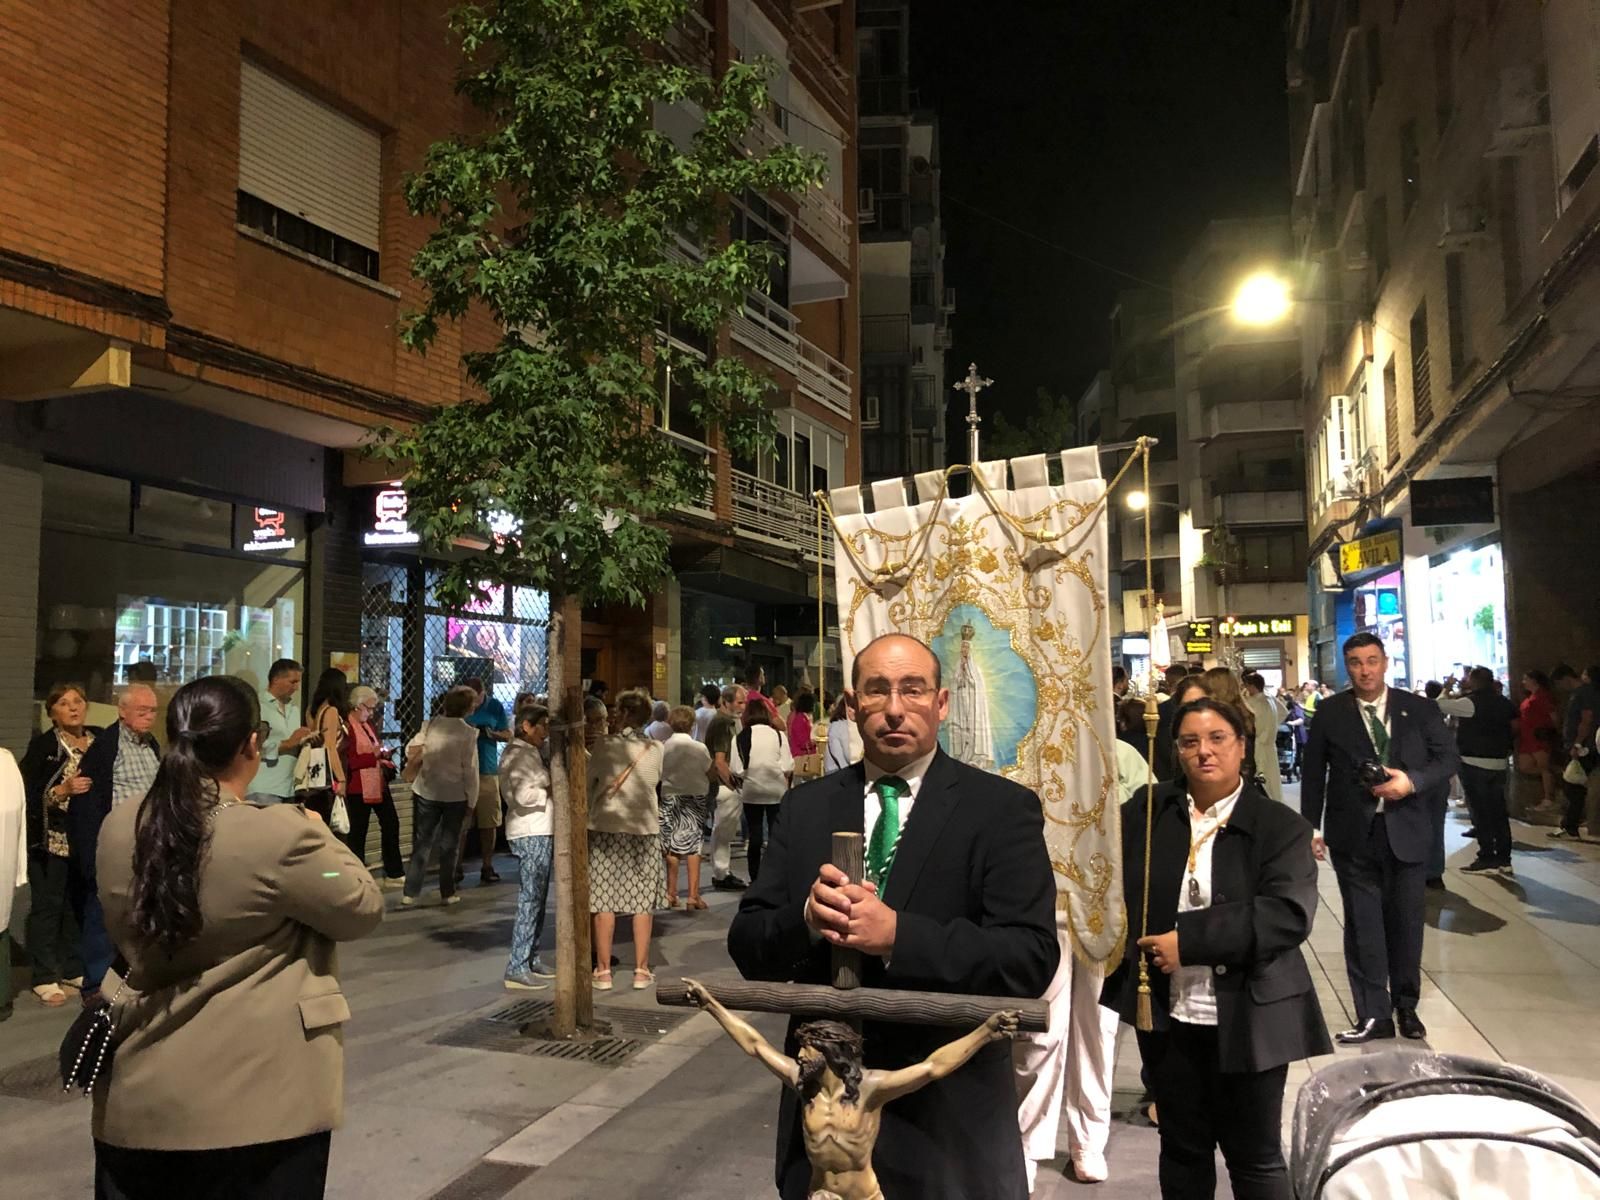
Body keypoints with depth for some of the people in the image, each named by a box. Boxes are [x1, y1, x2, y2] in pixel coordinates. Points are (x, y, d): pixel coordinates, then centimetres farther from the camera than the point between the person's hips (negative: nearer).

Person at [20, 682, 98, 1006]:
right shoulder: (42, 746, -7)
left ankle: (73, 968, 23)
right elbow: (27, 794, -11)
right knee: (46, 906, 3)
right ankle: (45, 977, 10)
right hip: (51, 839, -4)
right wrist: (63, 790, -22)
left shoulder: (100, 740, 5)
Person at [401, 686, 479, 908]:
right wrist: (471, 799, -2)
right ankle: (448, 893, 16)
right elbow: (470, 769, -11)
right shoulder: (468, 733, -13)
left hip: (426, 792, 2)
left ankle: (410, 893, 6)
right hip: (456, 795, -2)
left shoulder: (429, 727, -5)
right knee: (449, 845, 11)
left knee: (421, 843, 9)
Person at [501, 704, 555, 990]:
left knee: (537, 899, 15)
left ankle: (531, 960, 23)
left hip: (541, 832, 10)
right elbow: (524, 795, -24)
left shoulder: (533, 752, 17)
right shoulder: (518, 755, -14)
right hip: (531, 834, -10)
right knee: (530, 900, -9)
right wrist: (552, 792, -11)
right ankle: (517, 969, -5)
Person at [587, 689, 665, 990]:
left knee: (604, 900, 5)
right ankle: (641, 970, 11)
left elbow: (588, 782, 2)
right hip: (645, 829, 1)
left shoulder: (605, 744, -6)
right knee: (643, 901, 7)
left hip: (606, 829, -1)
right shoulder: (656, 749, 0)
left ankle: (603, 970, 10)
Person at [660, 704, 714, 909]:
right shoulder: (700, 748, -10)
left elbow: (656, 774, -2)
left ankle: (671, 894, 14)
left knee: (671, 847, 9)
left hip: (669, 798, 1)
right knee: (693, 847, 2)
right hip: (695, 798, -1)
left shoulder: (663, 748, -6)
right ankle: (693, 895, 0)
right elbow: (711, 774, -3)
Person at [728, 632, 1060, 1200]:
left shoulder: (1002, 809, -8)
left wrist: (897, 935, -28)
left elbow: (1031, 958, -17)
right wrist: (806, 918, -21)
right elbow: (748, 947, 0)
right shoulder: (806, 806, 2)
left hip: (949, 1111, -3)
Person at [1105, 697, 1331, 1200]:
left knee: (1256, 1157, 11)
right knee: (1181, 1150, 18)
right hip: (1166, 1014, 3)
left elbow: (1289, 914, -19)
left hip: (1248, 1019, -2)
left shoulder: (1279, 826, -7)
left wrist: (1190, 940, -22)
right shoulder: (1145, 812, 2)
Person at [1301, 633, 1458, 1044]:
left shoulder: (1420, 709, 3)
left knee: (1406, 922, 10)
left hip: (1406, 831, 1)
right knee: (1363, 926, 3)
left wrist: (1411, 780, -15)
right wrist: (1311, 827, 2)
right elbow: (1314, 773, 5)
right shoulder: (1330, 713, 1)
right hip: (1353, 835, -1)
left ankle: (1406, 1007, 28)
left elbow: (1447, 760, 3)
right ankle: (1373, 1015, 11)